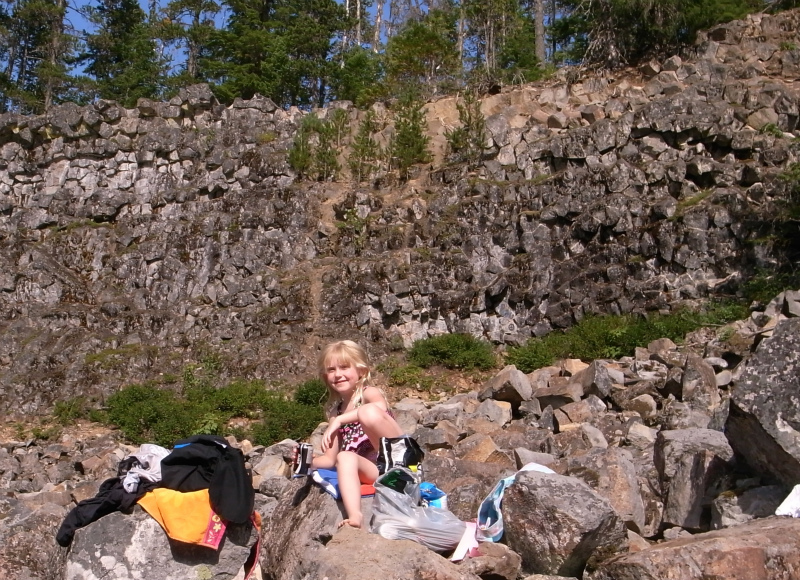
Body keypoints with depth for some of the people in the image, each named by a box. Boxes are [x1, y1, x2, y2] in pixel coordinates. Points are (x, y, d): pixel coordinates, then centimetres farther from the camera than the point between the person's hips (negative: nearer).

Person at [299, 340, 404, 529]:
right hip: (372, 470, 5)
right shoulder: (335, 410, 17)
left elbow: (381, 407, -28)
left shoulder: (369, 392, 0)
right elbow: (330, 459, 17)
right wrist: (308, 462, -4)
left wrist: (340, 420, -27)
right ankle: (354, 517, -44)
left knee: (369, 413, -27)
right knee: (345, 458, -29)